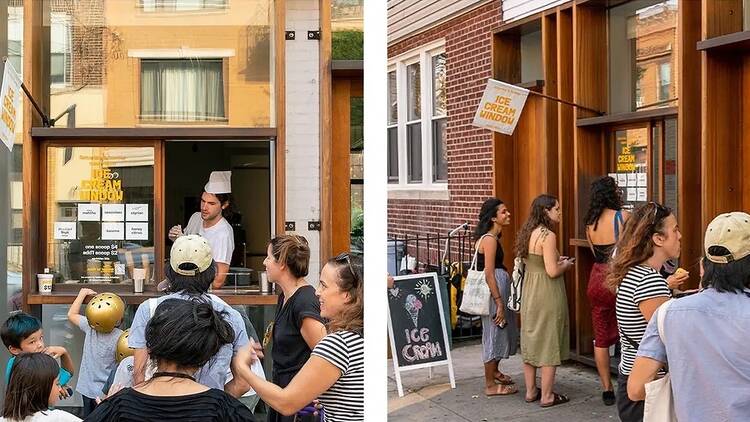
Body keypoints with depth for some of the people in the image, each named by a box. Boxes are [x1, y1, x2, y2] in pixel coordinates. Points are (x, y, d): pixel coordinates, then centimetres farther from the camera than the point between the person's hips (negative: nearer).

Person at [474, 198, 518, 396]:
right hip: (493, 290, -10)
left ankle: (494, 371, 40)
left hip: (499, 286, 10)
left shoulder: (490, 237, 11)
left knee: (500, 332, 22)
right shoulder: (490, 239, -18)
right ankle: (490, 385, 8)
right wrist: (499, 303, -22)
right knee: (494, 333, -1)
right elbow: (489, 273, -22)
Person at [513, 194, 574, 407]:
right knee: (549, 343, 1)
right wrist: (566, 265, -3)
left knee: (531, 341, 15)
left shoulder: (529, 233, 6)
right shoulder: (548, 235, -19)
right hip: (547, 293, -8)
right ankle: (547, 396, 8)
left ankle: (531, 391, 24)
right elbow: (552, 271, -22)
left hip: (529, 291, 8)